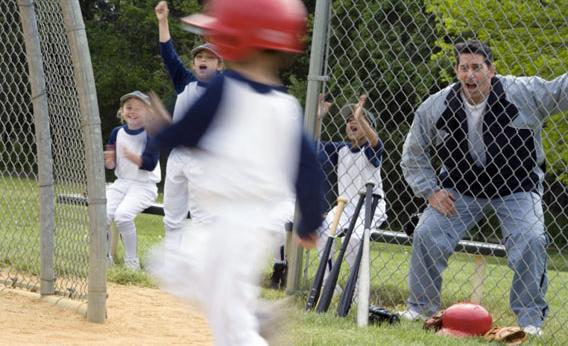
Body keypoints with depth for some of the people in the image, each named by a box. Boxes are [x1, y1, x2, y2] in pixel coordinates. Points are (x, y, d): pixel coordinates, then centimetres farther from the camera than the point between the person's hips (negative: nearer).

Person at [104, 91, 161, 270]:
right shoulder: (117, 132, 8)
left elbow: (150, 164, -17)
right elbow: (111, 166, 11)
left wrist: (131, 156, -34)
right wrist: (108, 160, -13)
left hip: (144, 186, -5)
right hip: (121, 183, 5)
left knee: (122, 215, -30)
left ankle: (132, 262, -15)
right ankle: (105, 259, -2)